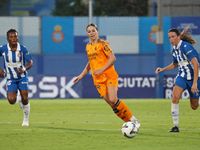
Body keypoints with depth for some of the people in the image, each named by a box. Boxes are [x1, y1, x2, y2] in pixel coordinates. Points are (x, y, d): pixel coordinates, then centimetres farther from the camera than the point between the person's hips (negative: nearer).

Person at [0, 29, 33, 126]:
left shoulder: (22, 49, -12)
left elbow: (30, 63, -10)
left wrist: (24, 69, -30)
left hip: (22, 77, 0)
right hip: (10, 79, 0)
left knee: (25, 99, -11)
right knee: (12, 100, -17)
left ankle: (26, 119, 15)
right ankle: (16, 98, 23)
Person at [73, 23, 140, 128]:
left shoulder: (102, 44, -3)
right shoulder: (88, 47, 16)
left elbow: (112, 58, -11)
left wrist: (101, 70, -18)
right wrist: (82, 75, 26)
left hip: (109, 76, -5)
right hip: (98, 79, 5)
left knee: (113, 100, -23)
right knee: (111, 103, -8)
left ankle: (134, 120, -10)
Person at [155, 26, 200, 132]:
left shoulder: (186, 47, -22)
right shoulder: (175, 50, 2)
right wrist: (163, 69, 7)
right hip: (182, 76, 6)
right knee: (175, 98, -19)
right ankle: (175, 126, -13)